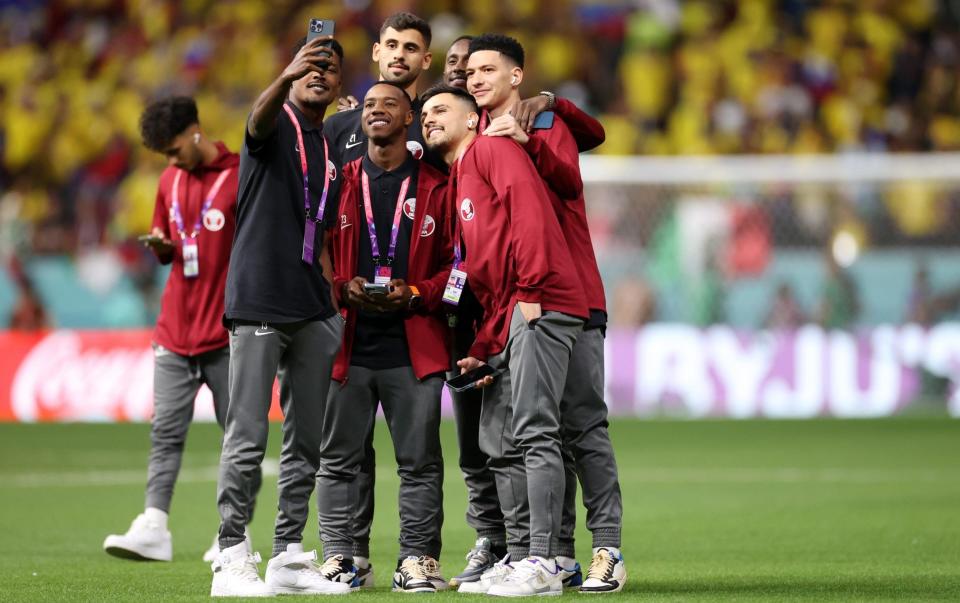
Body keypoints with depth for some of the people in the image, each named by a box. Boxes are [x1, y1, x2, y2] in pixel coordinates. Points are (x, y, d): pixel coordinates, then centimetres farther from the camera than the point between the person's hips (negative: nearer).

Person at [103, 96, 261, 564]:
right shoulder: (170, 180, 13)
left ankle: (237, 532, 7)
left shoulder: (241, 178, -6)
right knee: (165, 431, -3)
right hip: (175, 331, 5)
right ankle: (153, 529, -8)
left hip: (227, 336, -5)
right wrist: (160, 246, 0)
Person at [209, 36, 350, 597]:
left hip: (313, 313, 7)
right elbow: (260, 118, -28)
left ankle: (289, 557, 14)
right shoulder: (277, 127, -1)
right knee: (247, 440, -8)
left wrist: (335, 290, 8)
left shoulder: (333, 154, 18)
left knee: (307, 441, 8)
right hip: (259, 304, -7)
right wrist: (286, 78, -49)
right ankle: (233, 559, -6)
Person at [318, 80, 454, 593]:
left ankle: (417, 560, 5)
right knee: (338, 458, 2)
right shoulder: (339, 182, 9)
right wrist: (343, 289, -8)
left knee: (420, 462, 0)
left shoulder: (435, 188, 6)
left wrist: (415, 295, -10)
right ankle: (338, 558, 8)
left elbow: (455, 261, 5)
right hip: (348, 343, 1)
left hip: (414, 347, -1)